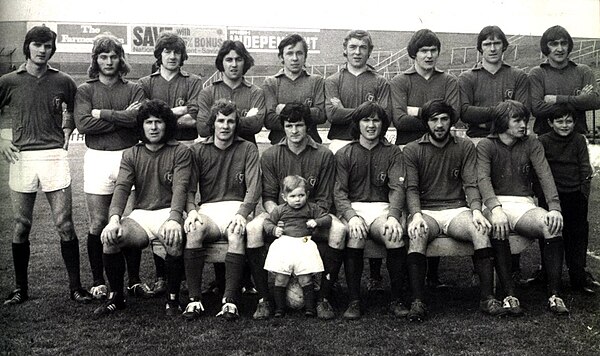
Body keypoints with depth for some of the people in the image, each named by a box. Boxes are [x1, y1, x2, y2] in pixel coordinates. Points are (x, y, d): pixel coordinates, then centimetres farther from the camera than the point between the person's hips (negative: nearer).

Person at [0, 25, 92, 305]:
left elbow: (74, 112, 21)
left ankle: (75, 287, 7)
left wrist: (67, 132, 7)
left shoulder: (63, 82, 6)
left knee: (64, 225, -1)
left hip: (54, 156, 0)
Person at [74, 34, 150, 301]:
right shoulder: (85, 90, 9)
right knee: (98, 224, 4)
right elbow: (83, 123, -8)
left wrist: (102, 113, -9)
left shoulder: (133, 89, 9)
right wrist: (122, 117, -8)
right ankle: (98, 282, 16)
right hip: (97, 158, 0)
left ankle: (134, 280, 14)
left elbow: (139, 117, -11)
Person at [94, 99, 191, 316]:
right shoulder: (131, 155, 12)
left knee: (175, 238, -36)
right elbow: (121, 188, -2)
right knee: (110, 237, -25)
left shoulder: (180, 152, 2)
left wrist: (174, 219, -30)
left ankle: (173, 298, -12)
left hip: (169, 213, -3)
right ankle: (116, 296, -2)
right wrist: (114, 219, -22)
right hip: (140, 215, 3)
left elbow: (180, 188, -11)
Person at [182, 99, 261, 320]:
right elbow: (189, 189, 5)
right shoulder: (198, 150, 12)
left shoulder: (248, 149, 9)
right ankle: (194, 299, -27)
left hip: (237, 209, -1)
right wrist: (192, 210, -17)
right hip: (208, 210, 1)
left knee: (237, 234, -35)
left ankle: (230, 300, -32)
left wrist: (241, 214, -20)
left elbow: (254, 188, -2)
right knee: (194, 229, -33)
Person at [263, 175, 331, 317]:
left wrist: (316, 222, -7)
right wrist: (274, 229, -3)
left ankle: (310, 307, 8)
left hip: (304, 244, 0)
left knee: (306, 279, -2)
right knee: (281, 279, 0)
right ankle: (279, 308, 10)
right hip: (284, 244, 1)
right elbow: (267, 221, 17)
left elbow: (327, 218, 12)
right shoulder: (280, 210, 10)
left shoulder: (311, 208, 10)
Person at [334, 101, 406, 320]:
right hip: (352, 209, 0)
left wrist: (393, 216, -20)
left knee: (395, 235, -32)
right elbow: (339, 192, 0)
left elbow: (397, 188, -1)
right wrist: (351, 216, -20)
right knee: (355, 234, -34)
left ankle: (396, 300, -17)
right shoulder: (344, 154, 11)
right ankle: (354, 301, -24)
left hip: (383, 209, 1)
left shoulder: (393, 152, 13)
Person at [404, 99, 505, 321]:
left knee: (480, 229, -30)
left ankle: (487, 298, -26)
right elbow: (411, 188, -2)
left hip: (457, 210, 2)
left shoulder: (465, 147, 13)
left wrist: (476, 211, -17)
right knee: (417, 233, -35)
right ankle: (417, 301, -34)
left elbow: (471, 184, 3)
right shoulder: (412, 150, 8)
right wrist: (416, 215, -21)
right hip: (426, 212, -1)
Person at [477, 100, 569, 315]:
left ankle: (554, 295, -25)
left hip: (524, 204, 3)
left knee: (553, 226, -29)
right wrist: (495, 209, -30)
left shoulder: (532, 145, 14)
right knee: (498, 228, -37)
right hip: (495, 204, -2)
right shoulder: (486, 145, 6)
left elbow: (545, 176, -1)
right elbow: (483, 179, -11)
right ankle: (510, 295, -31)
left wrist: (555, 208, -20)